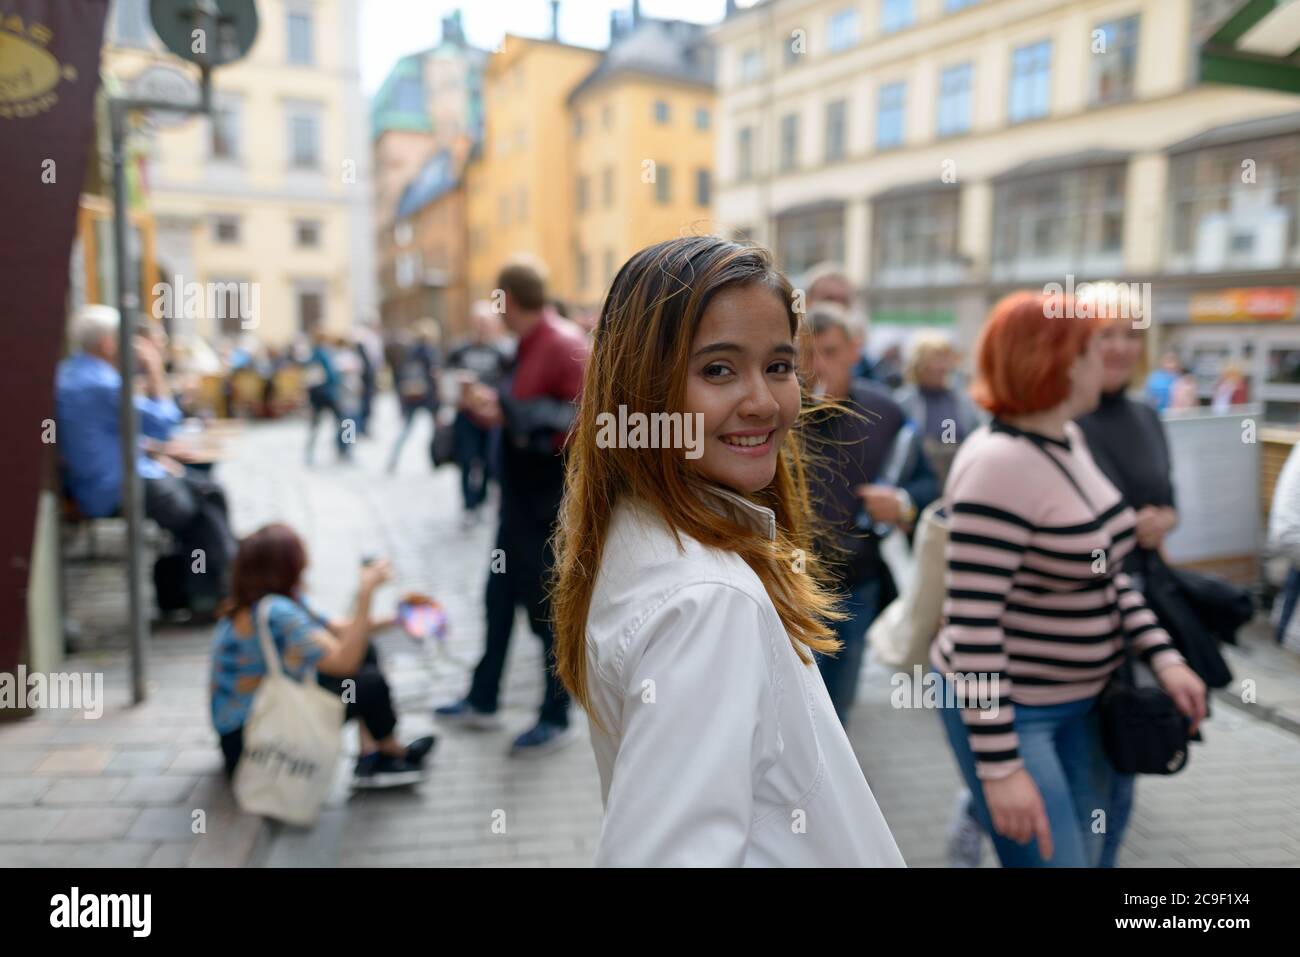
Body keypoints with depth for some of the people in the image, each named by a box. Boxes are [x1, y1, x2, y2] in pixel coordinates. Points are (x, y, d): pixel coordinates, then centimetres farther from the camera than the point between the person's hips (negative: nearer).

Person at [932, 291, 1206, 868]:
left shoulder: (1068, 441, 5)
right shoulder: (1000, 462, -24)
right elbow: (972, 622, -26)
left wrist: (1163, 657, 4)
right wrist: (1000, 765, -24)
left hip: (1082, 700, 9)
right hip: (1010, 709, -9)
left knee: (1085, 855, 18)